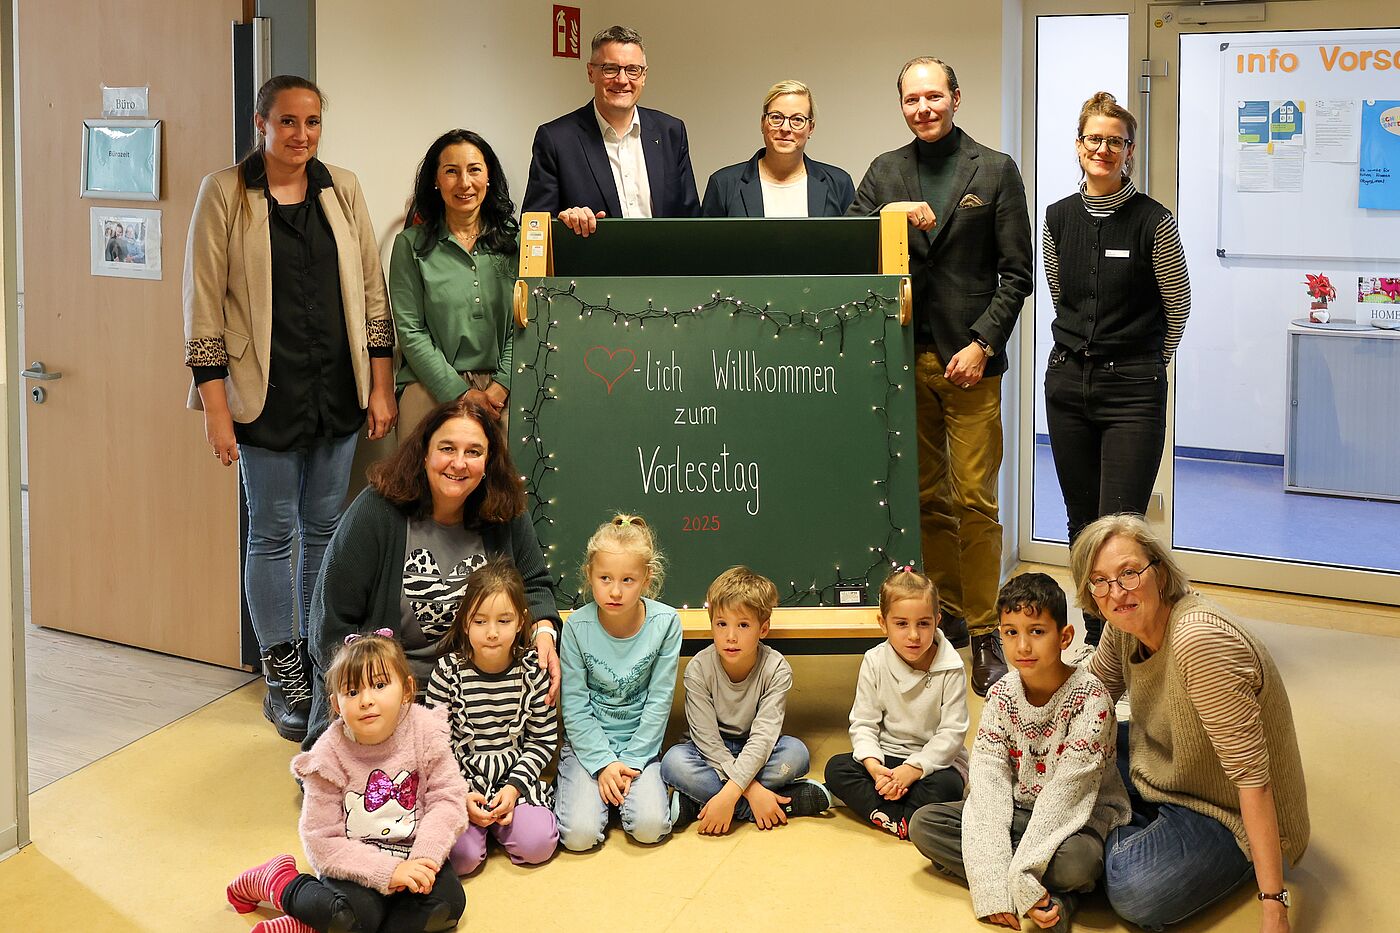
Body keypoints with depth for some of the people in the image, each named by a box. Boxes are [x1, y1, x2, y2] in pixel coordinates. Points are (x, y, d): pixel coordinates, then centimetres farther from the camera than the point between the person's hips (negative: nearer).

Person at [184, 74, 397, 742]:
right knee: (273, 533, 3)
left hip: (338, 388, 4)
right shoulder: (224, 194, -4)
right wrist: (216, 407, -10)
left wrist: (381, 386, 5)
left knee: (324, 527, 11)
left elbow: (373, 291, 9)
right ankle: (282, 679, 13)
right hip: (267, 393, -3)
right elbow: (203, 304, -5)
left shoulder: (342, 190, 7)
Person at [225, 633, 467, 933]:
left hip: (412, 855, 4)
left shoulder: (426, 733, -12)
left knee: (448, 901, -23)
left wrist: (424, 858, -25)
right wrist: (387, 871, -26)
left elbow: (447, 798, -9)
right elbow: (322, 840, -16)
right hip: (353, 866, -3)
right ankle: (278, 881, 1)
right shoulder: (329, 756, -16)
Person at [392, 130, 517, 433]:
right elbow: (410, 331, -1)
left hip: (504, 388, 1)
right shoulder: (412, 244, 4)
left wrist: (502, 386, -9)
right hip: (433, 385, -1)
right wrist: (460, 392, -9)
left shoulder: (514, 238, 9)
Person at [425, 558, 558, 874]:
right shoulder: (448, 672, -9)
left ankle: (497, 820, 12)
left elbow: (543, 740, 1)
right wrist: (461, 796, -13)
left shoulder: (532, 670, -5)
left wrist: (514, 787, -12)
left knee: (538, 845, -19)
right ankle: (474, 820, 11)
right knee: (462, 857, -22)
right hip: (460, 781, -1)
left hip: (516, 777, 2)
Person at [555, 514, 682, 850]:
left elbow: (659, 701, -7)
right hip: (588, 742, 0)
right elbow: (575, 706, -7)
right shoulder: (578, 626, -12)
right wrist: (604, 762, -14)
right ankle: (571, 785, 13)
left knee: (650, 827, -22)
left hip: (640, 743, 1)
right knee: (580, 834, -19)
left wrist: (630, 762, -11)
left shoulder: (665, 623, -11)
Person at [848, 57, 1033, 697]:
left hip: (969, 356, -3)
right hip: (906, 354, 3)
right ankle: (946, 612, 21)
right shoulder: (885, 172, 12)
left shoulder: (995, 170, 3)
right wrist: (892, 212, -13)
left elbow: (1016, 273, 1)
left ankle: (983, 632, 2)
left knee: (975, 500, -6)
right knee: (926, 496, 10)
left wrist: (982, 344, -9)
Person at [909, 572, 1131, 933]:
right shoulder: (1001, 695, -7)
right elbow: (989, 784, -14)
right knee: (923, 824, -13)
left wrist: (1021, 875, -32)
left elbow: (1066, 794, -24)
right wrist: (995, 888, -26)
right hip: (1017, 810, 6)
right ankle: (1054, 898, -19)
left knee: (1079, 861, -40)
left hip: (1076, 818, -6)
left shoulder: (1090, 697, -19)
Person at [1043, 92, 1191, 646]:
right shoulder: (1059, 217, 6)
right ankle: (1094, 638, 23)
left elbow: (1178, 305, 4)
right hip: (1068, 380, 5)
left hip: (1132, 387, -5)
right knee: (1081, 521, 11)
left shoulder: (1152, 221, -7)